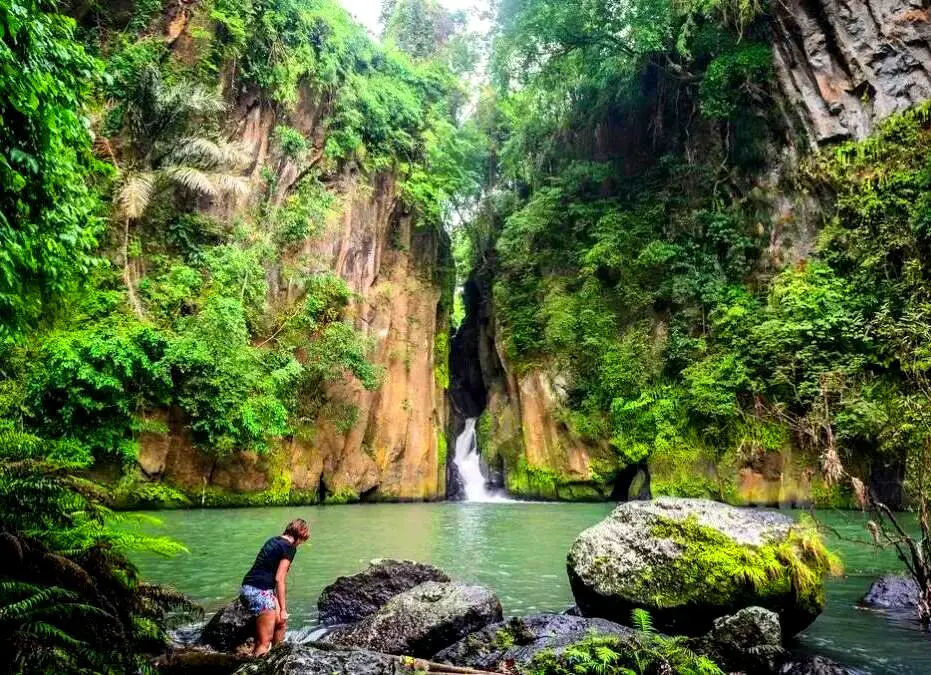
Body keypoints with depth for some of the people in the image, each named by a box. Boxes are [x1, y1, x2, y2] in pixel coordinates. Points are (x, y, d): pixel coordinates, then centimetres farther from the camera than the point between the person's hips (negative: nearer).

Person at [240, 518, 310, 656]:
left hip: (248, 589, 9)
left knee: (281, 622, 21)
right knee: (264, 643, -3)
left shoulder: (273, 541, 16)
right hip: (259, 592, -9)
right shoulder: (289, 547, -9)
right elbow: (279, 579, -13)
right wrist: (283, 609, -6)